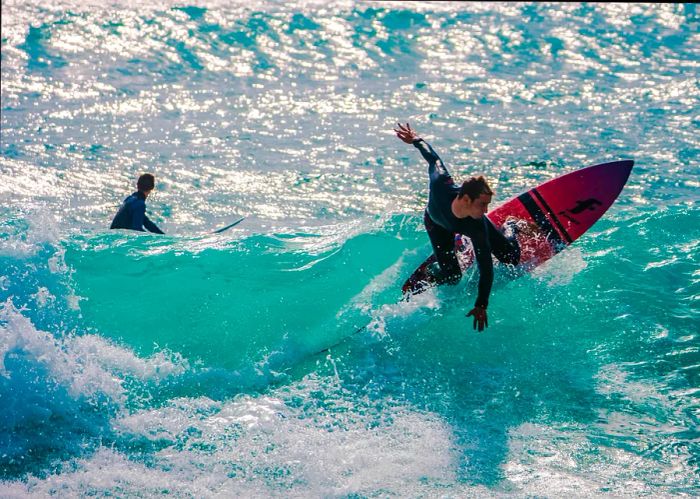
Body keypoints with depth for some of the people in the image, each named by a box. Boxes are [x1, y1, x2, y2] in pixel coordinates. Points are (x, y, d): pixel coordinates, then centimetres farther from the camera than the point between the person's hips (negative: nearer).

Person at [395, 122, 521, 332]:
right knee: (452, 277, -9)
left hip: (468, 224, 0)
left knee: (511, 258, 5)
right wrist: (416, 140, -6)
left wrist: (481, 305, -37)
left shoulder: (478, 226, -44)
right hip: (437, 224, 0)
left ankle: (510, 230, 39)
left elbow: (486, 268, -36)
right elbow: (433, 158, -27)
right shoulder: (440, 185, -48)